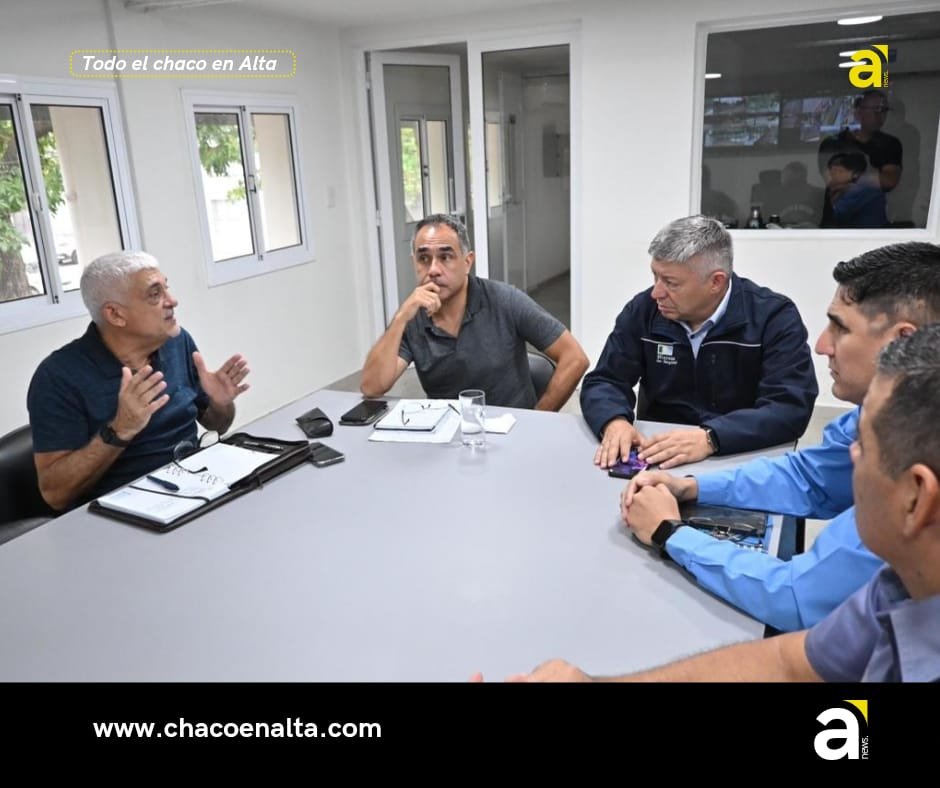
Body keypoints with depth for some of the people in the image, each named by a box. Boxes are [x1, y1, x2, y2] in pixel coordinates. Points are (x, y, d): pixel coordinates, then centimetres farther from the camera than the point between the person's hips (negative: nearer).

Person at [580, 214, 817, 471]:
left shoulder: (774, 317, -9)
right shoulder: (643, 310, -1)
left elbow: (792, 408, -17)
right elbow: (603, 381, 0)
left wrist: (710, 438, -32)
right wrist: (615, 422, -22)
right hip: (657, 461, 3)